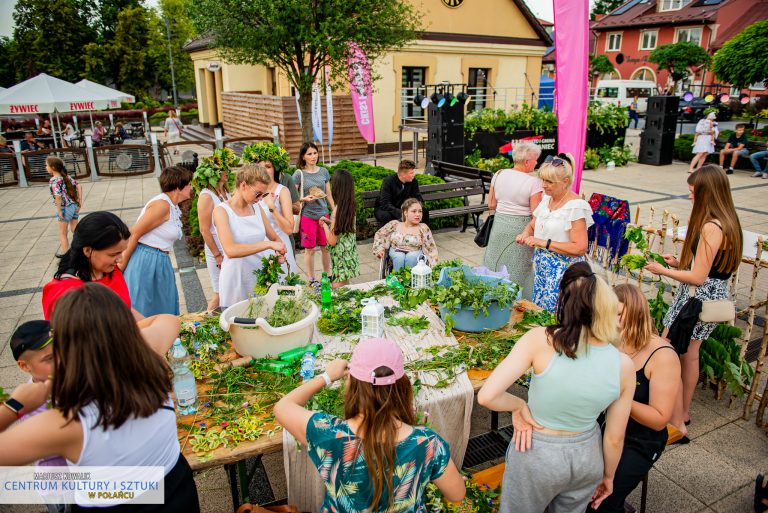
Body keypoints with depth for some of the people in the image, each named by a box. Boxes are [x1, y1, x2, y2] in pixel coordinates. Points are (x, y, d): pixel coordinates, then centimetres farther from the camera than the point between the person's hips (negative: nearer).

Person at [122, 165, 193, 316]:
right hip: (145, 262, -9)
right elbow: (134, 234, -17)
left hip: (160, 263, 9)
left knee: (165, 311, 13)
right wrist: (122, 264, -13)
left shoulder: (173, 207, 10)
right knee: (140, 314, 1)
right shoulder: (162, 204, -18)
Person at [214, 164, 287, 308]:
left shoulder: (257, 209, 6)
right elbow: (230, 250, -26)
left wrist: (279, 252, -7)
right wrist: (268, 244, -28)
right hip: (237, 281, -5)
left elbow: (275, 238, 16)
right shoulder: (221, 211, -11)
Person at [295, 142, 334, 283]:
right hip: (307, 216, -3)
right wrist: (305, 199, -21)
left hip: (323, 214, 3)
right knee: (310, 249, 4)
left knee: (325, 247, 10)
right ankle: (311, 279, 18)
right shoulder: (299, 174, -4)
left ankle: (327, 275, 26)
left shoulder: (324, 172, 7)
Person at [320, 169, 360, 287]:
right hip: (349, 252, 8)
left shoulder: (338, 209, -22)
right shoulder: (351, 206, 0)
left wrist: (324, 225, -4)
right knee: (344, 286, 18)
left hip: (341, 256, -8)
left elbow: (332, 241, -18)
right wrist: (329, 221, 14)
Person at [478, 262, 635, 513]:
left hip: (537, 455, -3)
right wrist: (608, 475, 15)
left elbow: (487, 396, -30)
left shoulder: (540, 340, -27)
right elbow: (615, 438, -3)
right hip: (587, 458, 3)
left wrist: (519, 406, -10)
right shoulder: (624, 366, -15)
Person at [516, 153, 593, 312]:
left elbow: (580, 248, -23)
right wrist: (525, 234, -3)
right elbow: (532, 224, 20)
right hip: (541, 267, 8)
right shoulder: (547, 198, 6)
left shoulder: (576, 206, -17)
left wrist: (544, 243, -23)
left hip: (563, 271, -7)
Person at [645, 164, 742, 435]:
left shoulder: (710, 227, -23)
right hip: (714, 298, 10)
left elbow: (698, 278, -23)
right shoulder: (727, 222, 8)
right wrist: (679, 263, 11)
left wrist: (663, 270, -10)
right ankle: (684, 412, 38)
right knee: (689, 355, 22)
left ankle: (677, 423, 8)